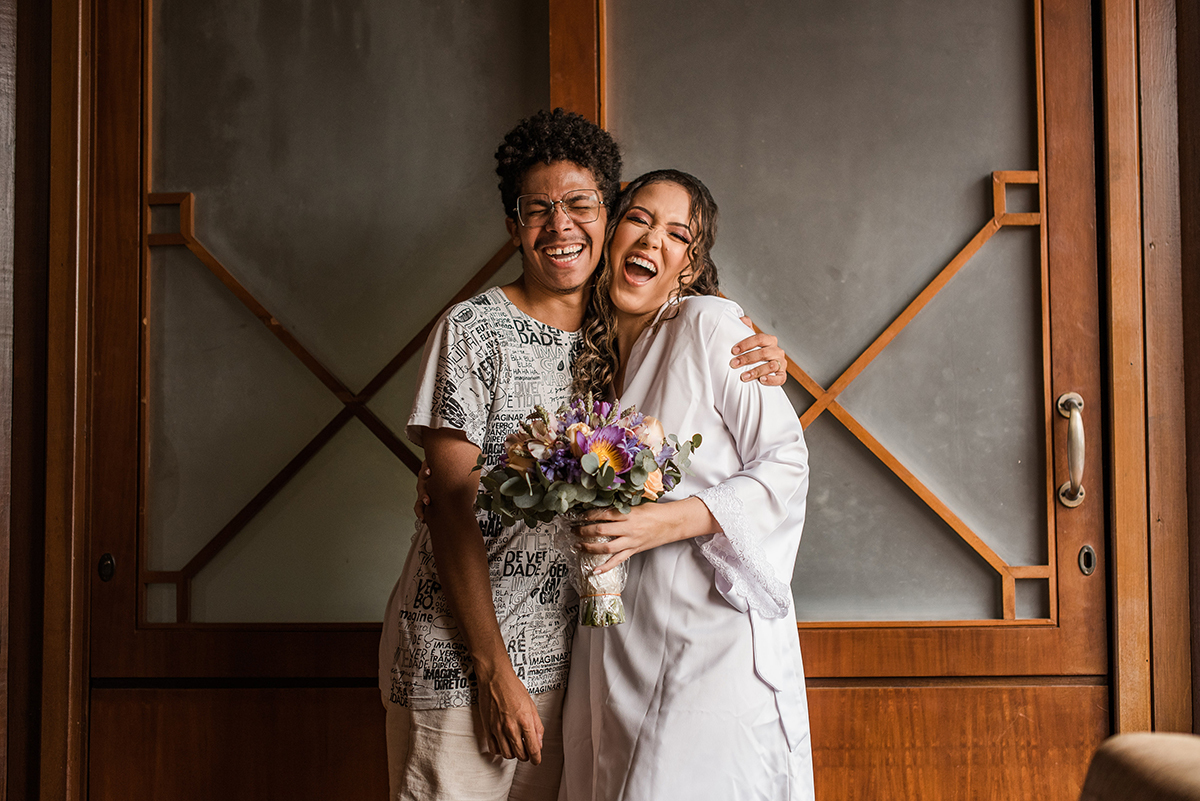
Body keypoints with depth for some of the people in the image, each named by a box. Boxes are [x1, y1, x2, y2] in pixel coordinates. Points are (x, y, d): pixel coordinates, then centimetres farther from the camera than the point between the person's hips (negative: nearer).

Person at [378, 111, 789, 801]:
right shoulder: (475, 331, -8)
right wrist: (494, 669, -15)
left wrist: (760, 371, -6)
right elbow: (452, 509, -11)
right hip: (456, 658, -5)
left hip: (560, 659, 5)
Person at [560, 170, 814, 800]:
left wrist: (669, 521, -21)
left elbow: (786, 463, -9)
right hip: (615, 646, 6)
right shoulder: (596, 354, 14)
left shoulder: (709, 325, -7)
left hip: (713, 637, -6)